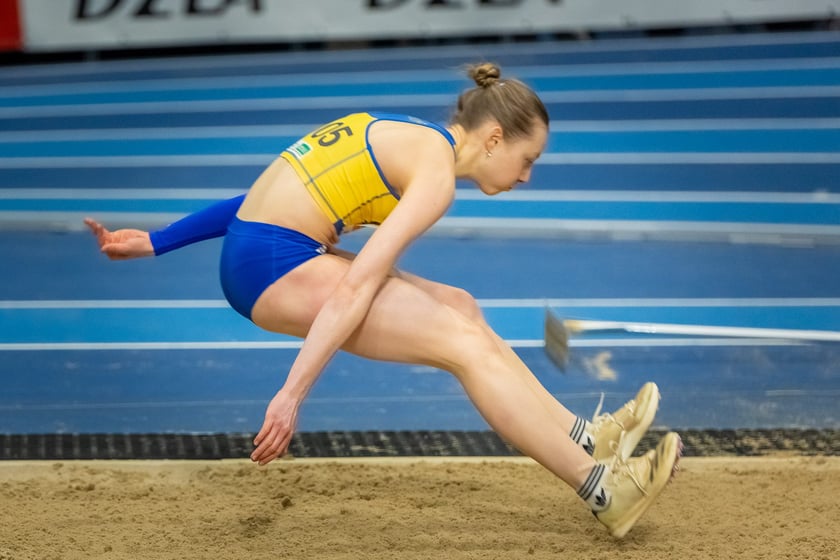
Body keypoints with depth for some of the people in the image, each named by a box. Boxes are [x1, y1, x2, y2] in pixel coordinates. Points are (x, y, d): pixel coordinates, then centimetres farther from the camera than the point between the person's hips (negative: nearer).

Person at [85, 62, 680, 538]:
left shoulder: (398, 136, 18)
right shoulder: (436, 168, -10)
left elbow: (267, 197, 17)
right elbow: (357, 288, -19)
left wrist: (156, 242, 18)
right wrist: (294, 393, -22)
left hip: (251, 248, 10)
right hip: (277, 263, -10)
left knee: (458, 306, 12)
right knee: (466, 344, -8)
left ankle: (579, 437, 12)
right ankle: (601, 490, -6)